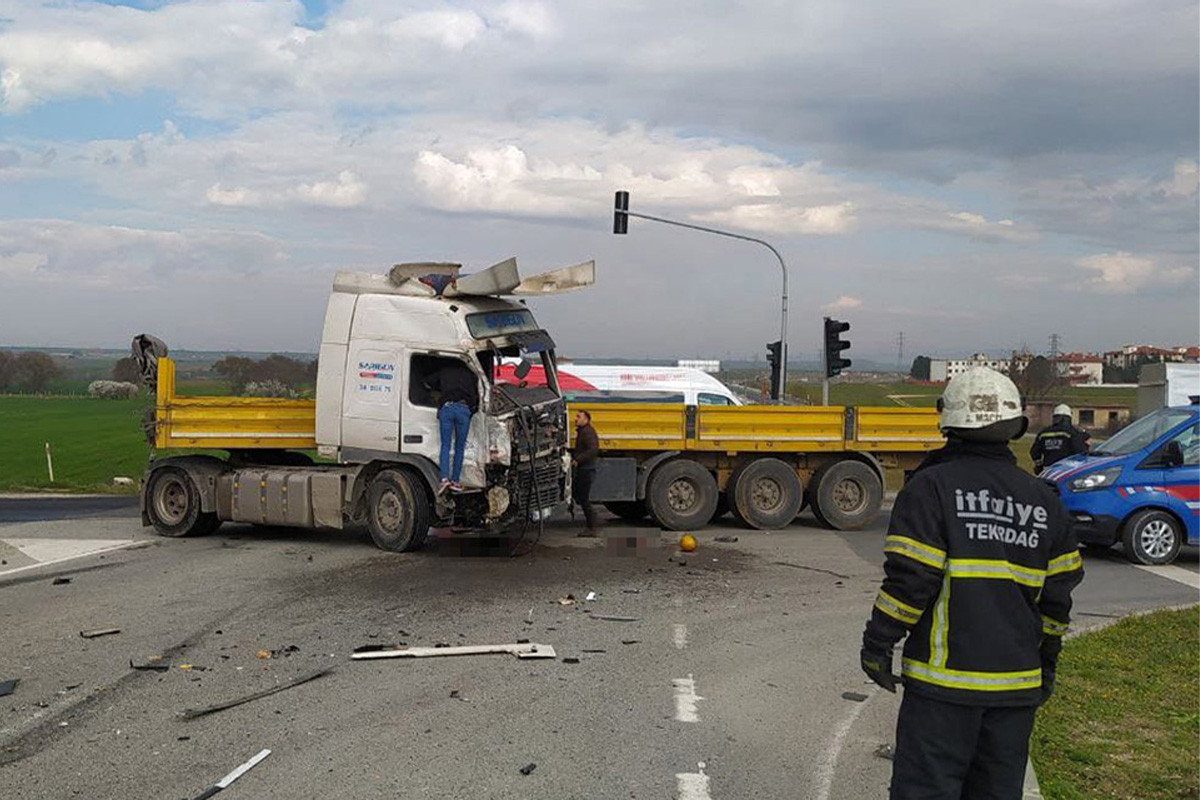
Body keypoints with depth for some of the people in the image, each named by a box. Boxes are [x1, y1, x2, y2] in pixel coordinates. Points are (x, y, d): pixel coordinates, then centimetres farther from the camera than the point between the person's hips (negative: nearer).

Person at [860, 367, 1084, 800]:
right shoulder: (1044, 501, 6)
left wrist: (877, 644, -4)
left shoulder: (932, 487, -10)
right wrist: (1046, 662, 22)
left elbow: (909, 580, -15)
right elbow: (1057, 595, 10)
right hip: (1017, 683, 5)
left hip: (945, 678, -5)